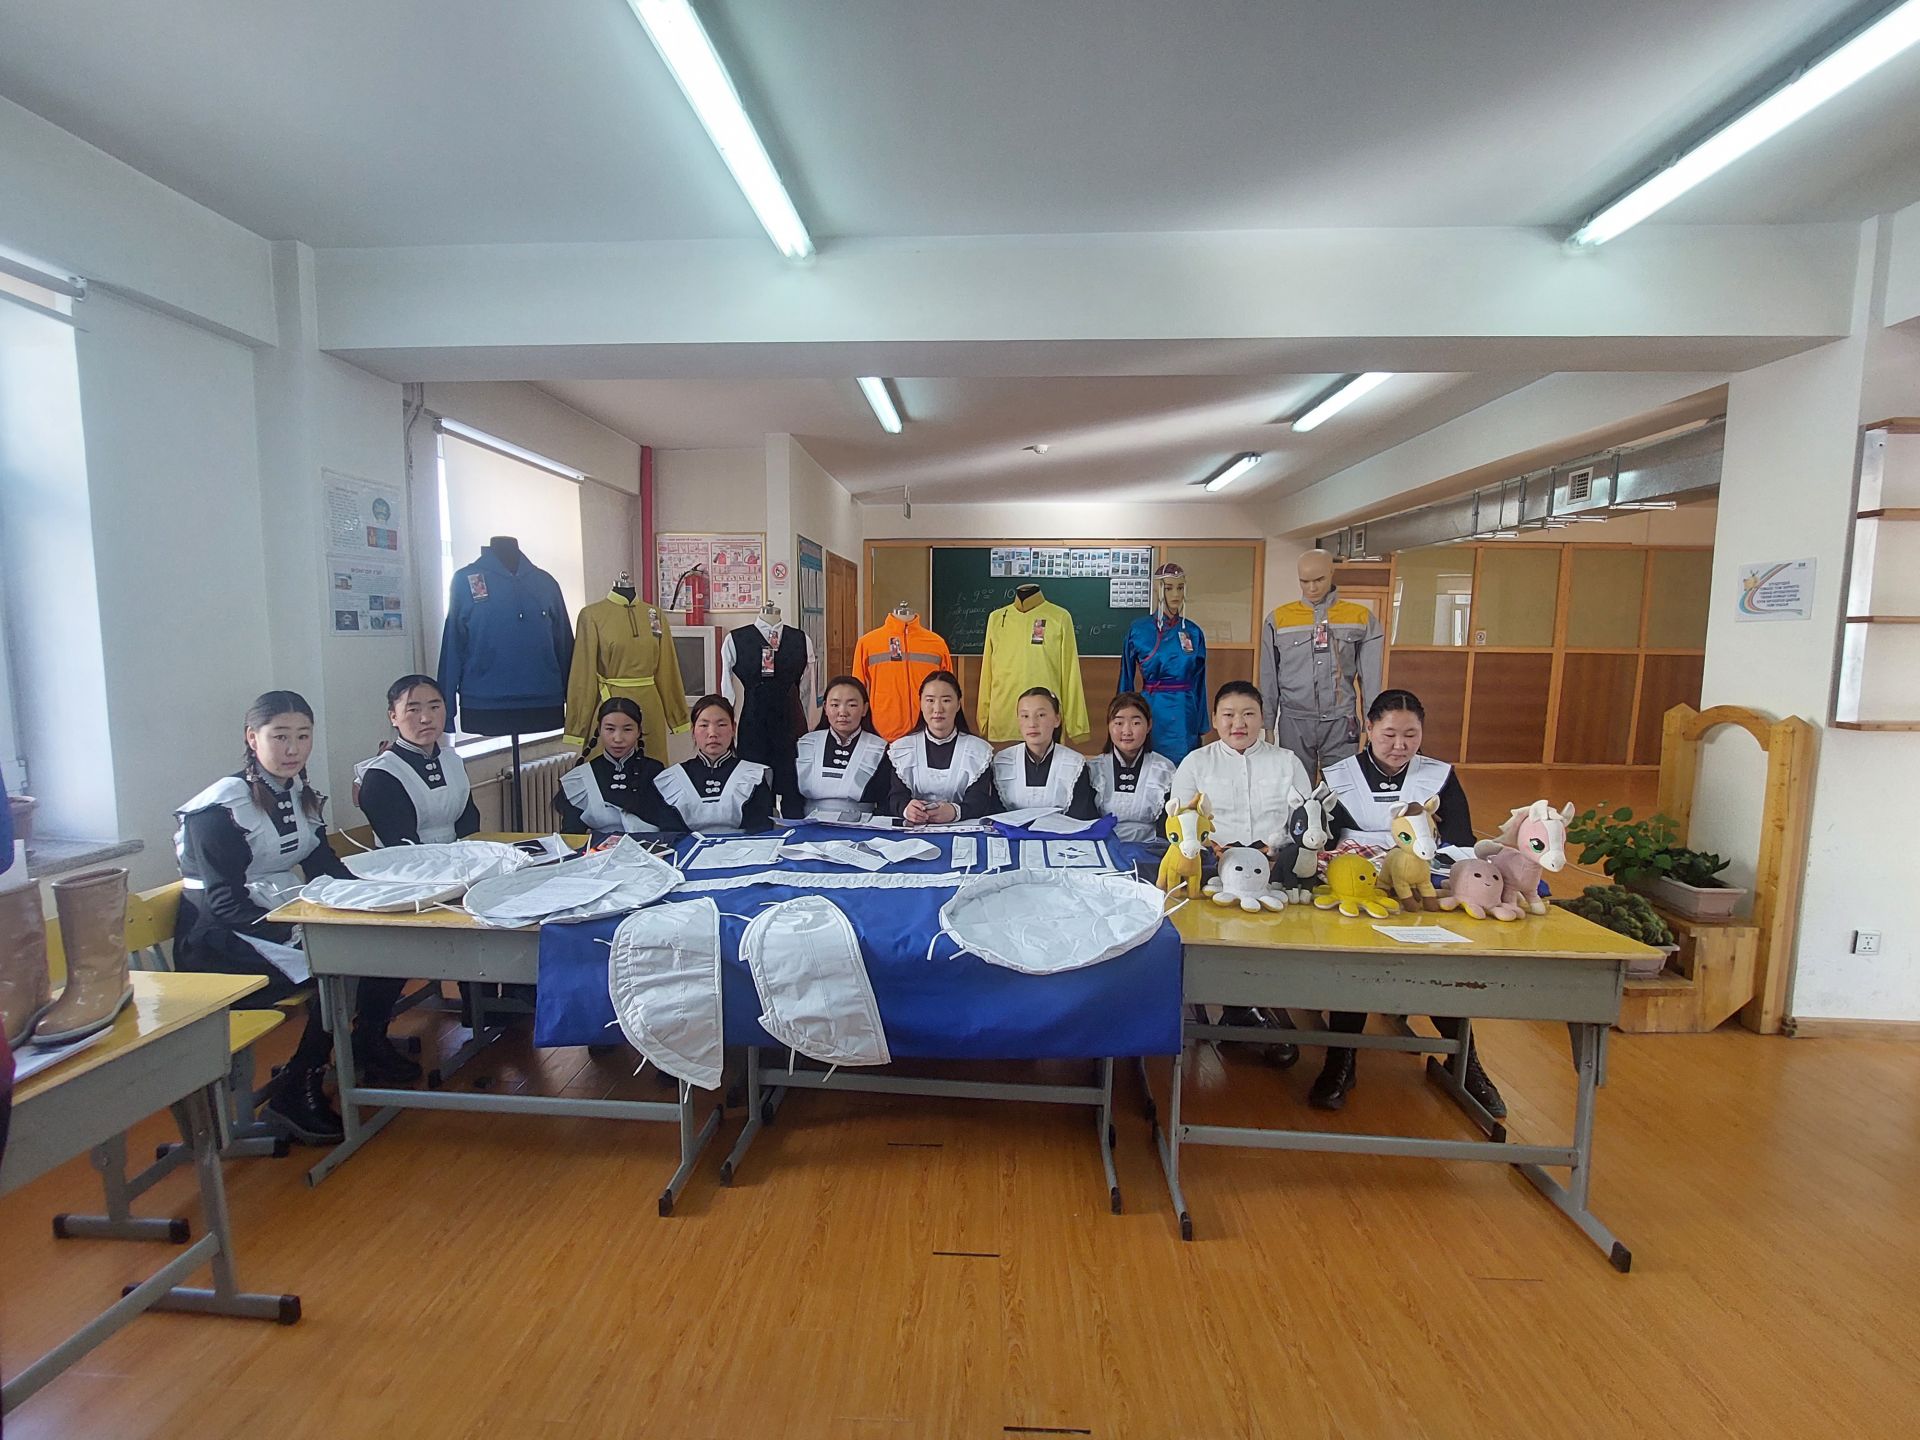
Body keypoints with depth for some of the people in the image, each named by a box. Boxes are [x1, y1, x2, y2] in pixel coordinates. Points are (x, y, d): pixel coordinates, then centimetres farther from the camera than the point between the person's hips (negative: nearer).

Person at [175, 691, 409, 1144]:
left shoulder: (302, 796, 7)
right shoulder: (220, 808, -15)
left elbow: (326, 868, 6)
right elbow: (226, 904, -20)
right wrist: (293, 930, -30)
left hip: (291, 918, 7)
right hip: (226, 941, -7)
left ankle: (368, 1043, 11)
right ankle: (295, 1093, -10)